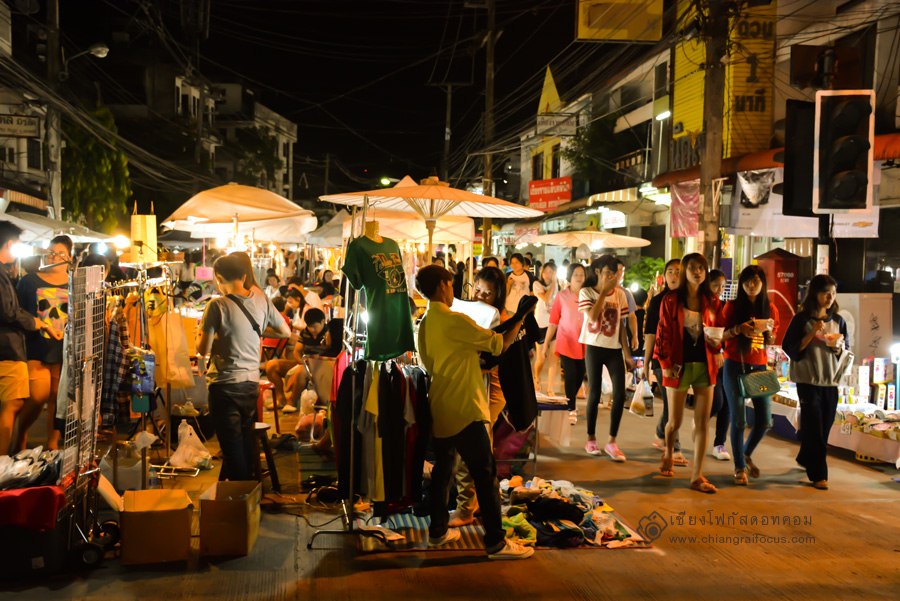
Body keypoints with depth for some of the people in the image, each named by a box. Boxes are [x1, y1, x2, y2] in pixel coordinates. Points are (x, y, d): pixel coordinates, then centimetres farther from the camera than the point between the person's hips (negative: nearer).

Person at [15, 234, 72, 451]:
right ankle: (21, 435, 17)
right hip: (36, 351, -1)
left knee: (58, 400, 1)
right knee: (38, 398, -9)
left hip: (65, 353, 1)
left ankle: (52, 443, 12)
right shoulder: (29, 281, 7)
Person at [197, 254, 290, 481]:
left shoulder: (217, 306, -13)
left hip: (225, 384, -5)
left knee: (232, 446, 2)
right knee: (246, 442, 17)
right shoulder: (262, 300, 1)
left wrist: (200, 333, 11)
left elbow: (203, 349, -10)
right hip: (252, 381, 5)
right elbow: (285, 332, 11)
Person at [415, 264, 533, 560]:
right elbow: (499, 344, -11)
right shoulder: (454, 320, -15)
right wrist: (519, 321, 5)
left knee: (442, 468, 18)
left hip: (439, 410, 9)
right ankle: (496, 542, 2)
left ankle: (438, 530, 26)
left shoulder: (424, 324, 10)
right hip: (463, 410, -9)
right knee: (485, 473, -2)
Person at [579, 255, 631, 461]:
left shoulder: (619, 294, 7)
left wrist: (626, 352, 5)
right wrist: (604, 291, -16)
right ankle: (591, 440, 17)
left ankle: (612, 442, 3)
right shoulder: (586, 292, -1)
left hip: (614, 350, 2)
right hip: (594, 348, -2)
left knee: (620, 395, -7)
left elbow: (621, 325, 9)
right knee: (595, 394, 3)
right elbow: (593, 316, -19)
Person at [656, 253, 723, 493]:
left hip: (705, 366, 2)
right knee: (675, 422, 6)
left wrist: (716, 342, -9)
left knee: (702, 422, -1)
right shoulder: (671, 301, -1)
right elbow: (663, 334, -2)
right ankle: (668, 453, 39)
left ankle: (697, 476, 4)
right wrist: (665, 363, -8)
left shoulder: (712, 303, 7)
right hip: (679, 366, -2)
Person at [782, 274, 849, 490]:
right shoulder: (802, 319, -4)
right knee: (814, 427, -6)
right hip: (808, 381, -4)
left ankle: (805, 459, 30)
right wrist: (812, 333, -16)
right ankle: (819, 475, 1)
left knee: (824, 428, 8)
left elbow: (847, 355, 13)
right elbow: (790, 348, -7)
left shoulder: (838, 321, 8)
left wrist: (838, 348, -9)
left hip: (830, 382, 4)